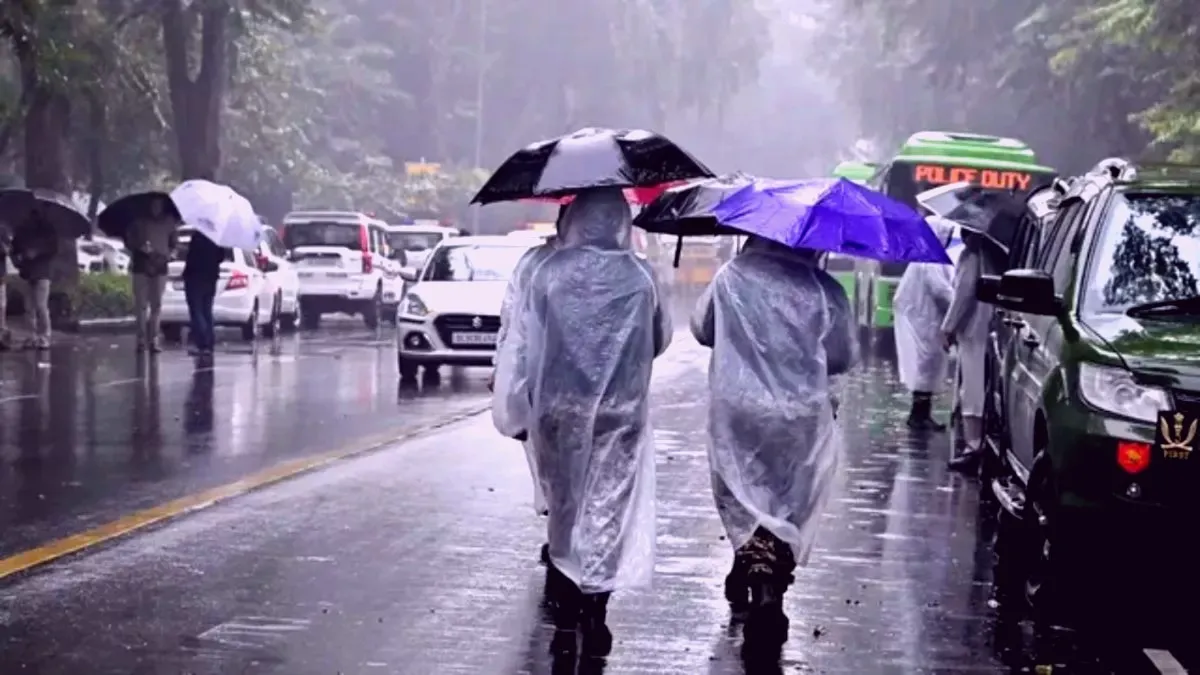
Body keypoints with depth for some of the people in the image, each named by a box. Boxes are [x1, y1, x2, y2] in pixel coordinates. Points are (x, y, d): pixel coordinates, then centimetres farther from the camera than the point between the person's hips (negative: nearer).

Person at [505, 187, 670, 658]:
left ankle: (565, 623, 12)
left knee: (565, 513, 12)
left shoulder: (548, 273, -5)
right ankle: (594, 619, 7)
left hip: (558, 410, 1)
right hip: (620, 412, -1)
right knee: (607, 516, 7)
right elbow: (661, 339, 6)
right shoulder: (640, 277, -4)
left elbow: (529, 339, -3)